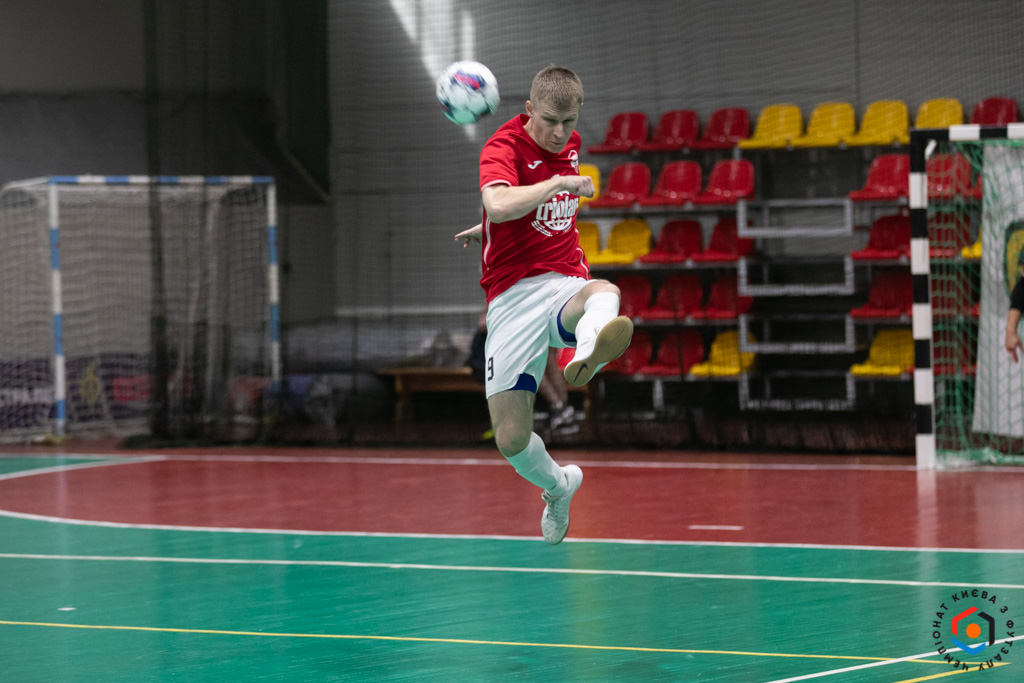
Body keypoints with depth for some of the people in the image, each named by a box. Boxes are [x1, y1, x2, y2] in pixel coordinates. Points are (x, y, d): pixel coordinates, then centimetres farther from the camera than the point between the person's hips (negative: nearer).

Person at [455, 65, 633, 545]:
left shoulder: (570, 145, 12)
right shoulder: (504, 146, -9)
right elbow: (499, 204, -31)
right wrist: (561, 182, -24)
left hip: (567, 286, 4)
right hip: (513, 298, -3)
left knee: (605, 293, -37)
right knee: (511, 439, -8)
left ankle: (588, 358, -71)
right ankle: (557, 487, 24)